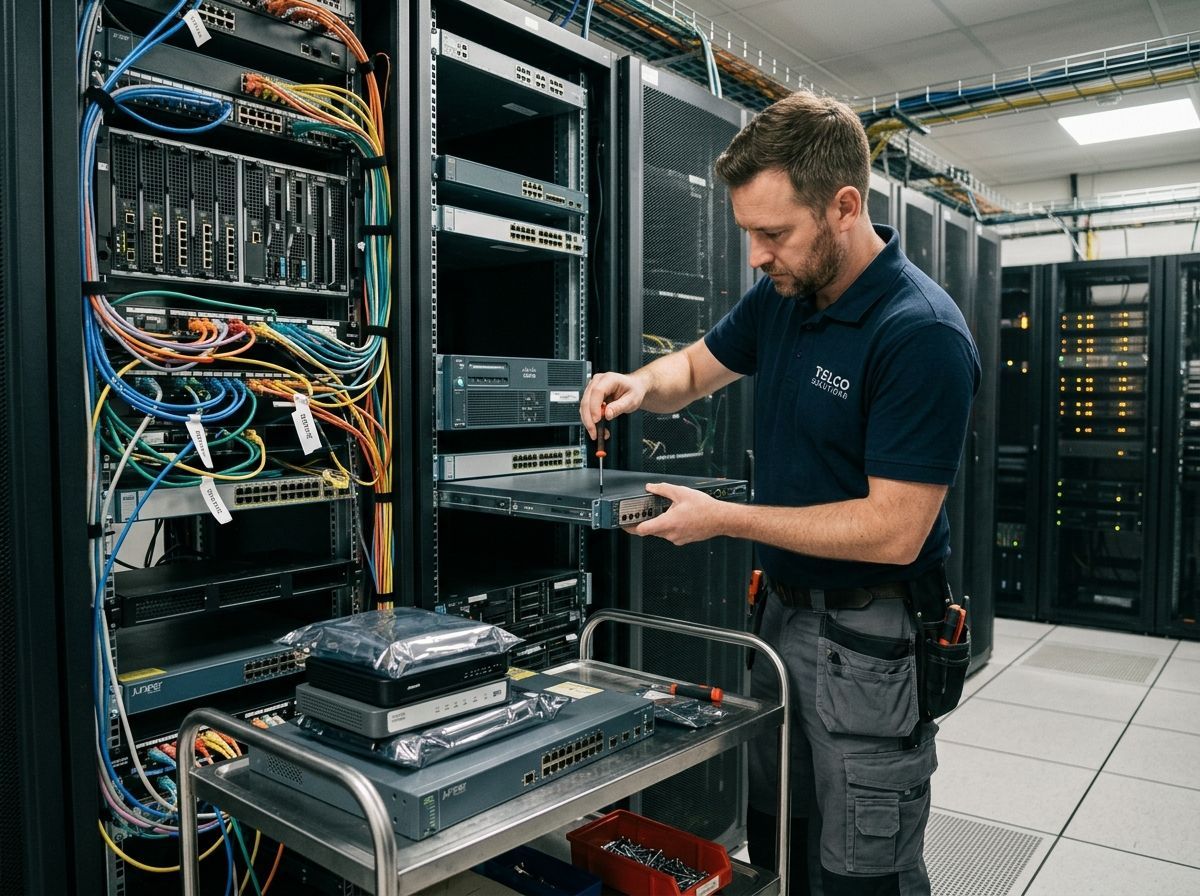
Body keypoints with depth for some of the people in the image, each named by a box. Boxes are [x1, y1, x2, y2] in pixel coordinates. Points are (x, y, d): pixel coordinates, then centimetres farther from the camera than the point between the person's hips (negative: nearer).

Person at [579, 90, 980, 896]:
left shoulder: (922, 336, -23)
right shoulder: (781, 298, 1)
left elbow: (894, 530, -24)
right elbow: (699, 366, 17)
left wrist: (722, 518, -20)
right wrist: (641, 385, -7)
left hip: (871, 640, -7)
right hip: (785, 611, 8)